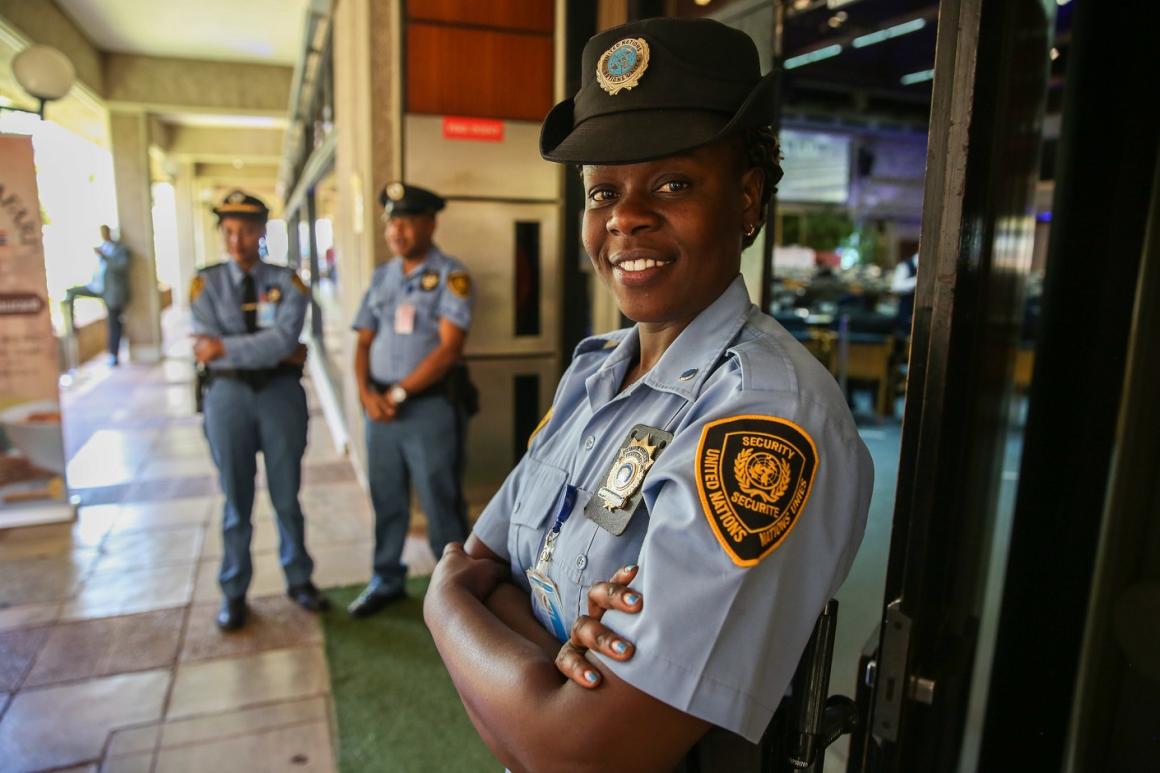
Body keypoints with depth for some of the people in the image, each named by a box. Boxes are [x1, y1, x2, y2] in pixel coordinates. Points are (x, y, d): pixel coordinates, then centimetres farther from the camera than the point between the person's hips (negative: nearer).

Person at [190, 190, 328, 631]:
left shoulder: (287, 282, -1)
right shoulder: (206, 284, 1)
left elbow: (284, 338, -17)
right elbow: (208, 351, -12)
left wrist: (226, 347, -17)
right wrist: (277, 353, -14)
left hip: (280, 393, 0)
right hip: (228, 395, 1)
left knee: (287, 496, 12)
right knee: (237, 501, 12)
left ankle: (298, 580, 30)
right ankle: (234, 592, 28)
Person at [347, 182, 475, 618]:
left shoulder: (450, 276, -6)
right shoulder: (381, 276, 12)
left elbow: (449, 348, -15)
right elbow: (364, 342, 11)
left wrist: (399, 393, -14)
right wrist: (367, 393, -6)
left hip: (429, 406, -5)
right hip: (381, 405, 6)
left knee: (441, 501, 3)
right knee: (386, 499, 15)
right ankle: (386, 580, 32)